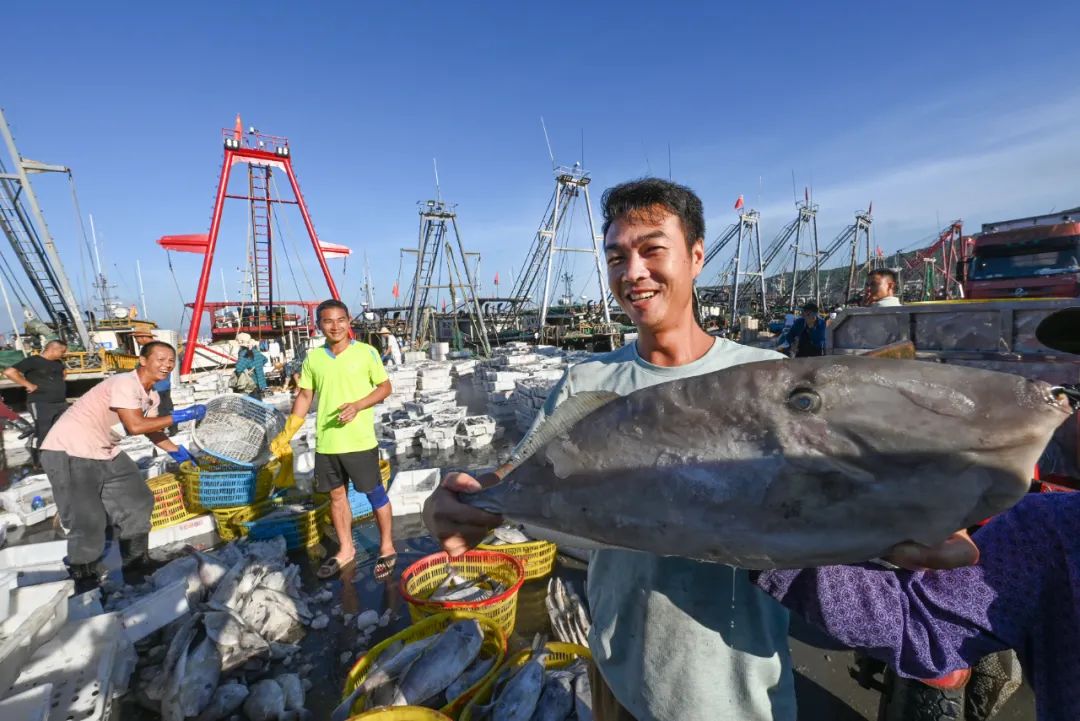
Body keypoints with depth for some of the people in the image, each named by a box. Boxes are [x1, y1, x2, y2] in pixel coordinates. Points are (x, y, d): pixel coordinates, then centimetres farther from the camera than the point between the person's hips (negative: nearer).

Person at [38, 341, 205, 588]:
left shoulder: (152, 396, 5)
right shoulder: (125, 383, -24)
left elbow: (150, 429, 17)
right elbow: (136, 426, -30)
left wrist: (176, 450, 14)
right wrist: (181, 416, -24)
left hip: (106, 453, 10)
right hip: (69, 452, -10)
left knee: (138, 502, 13)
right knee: (88, 522, -9)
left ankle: (136, 566, 30)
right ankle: (86, 584, 11)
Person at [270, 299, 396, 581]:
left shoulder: (366, 352, -7)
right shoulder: (313, 358, 4)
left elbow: (385, 387, -3)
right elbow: (304, 396, 11)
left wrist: (357, 405, -17)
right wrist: (286, 434, 8)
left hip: (360, 440, -4)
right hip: (325, 442, 4)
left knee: (375, 493, 5)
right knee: (337, 495, 16)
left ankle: (387, 549, 22)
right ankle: (345, 550, 33)